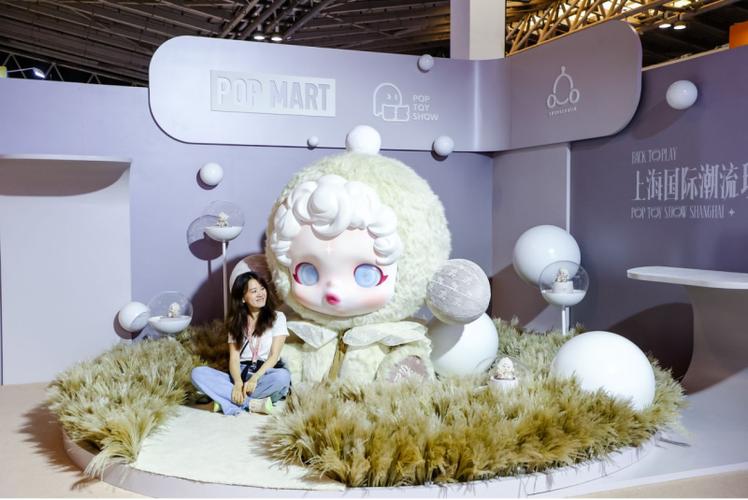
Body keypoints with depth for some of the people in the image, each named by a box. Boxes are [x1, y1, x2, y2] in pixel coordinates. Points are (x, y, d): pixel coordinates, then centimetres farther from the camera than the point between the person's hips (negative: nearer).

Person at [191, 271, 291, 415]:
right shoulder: (236, 322, 11)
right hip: (241, 374, 3)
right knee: (197, 373, -21)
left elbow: (274, 355, -6)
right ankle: (253, 404, -30)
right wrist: (238, 383, -21)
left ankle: (227, 400, -29)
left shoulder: (277, 317, 3)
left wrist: (255, 378, -23)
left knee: (283, 376, -38)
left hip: (266, 373, -3)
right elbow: (234, 358, 0)